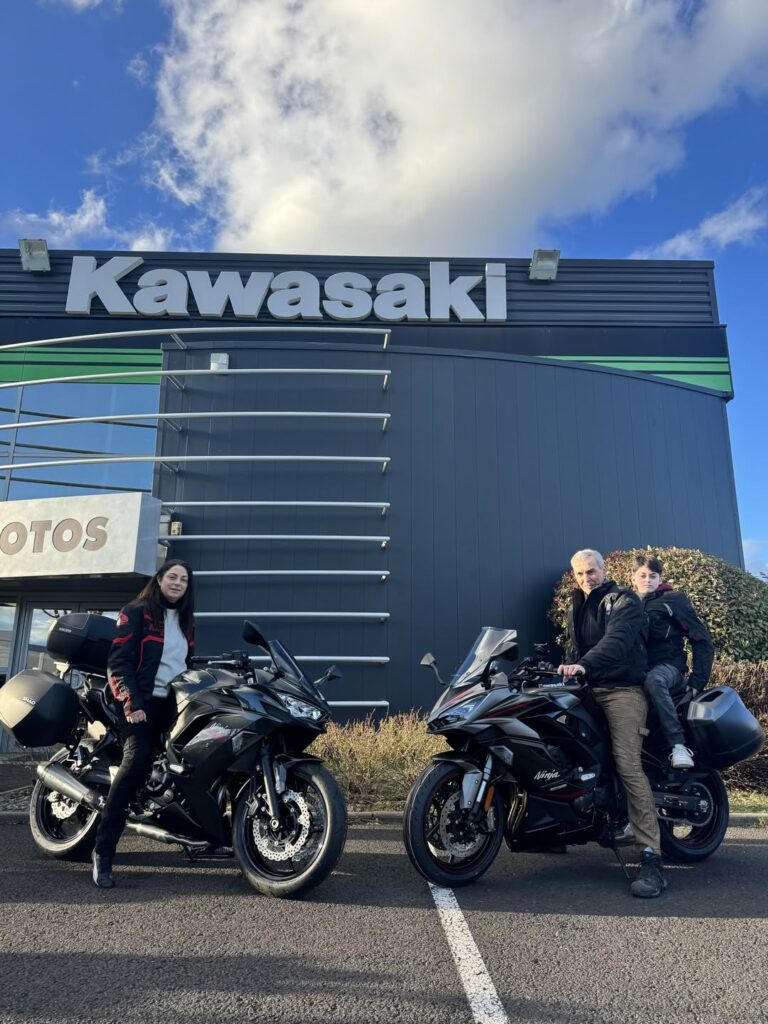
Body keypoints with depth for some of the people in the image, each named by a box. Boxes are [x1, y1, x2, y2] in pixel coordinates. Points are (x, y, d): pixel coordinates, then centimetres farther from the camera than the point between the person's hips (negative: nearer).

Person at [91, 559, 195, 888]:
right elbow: (119, 660, -11)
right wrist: (133, 703, -20)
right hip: (141, 700, -7)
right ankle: (103, 850, -18)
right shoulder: (136, 612, -3)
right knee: (137, 759, -23)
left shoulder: (186, 620, 17)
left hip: (174, 702, 7)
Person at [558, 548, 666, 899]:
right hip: (588, 691, 8)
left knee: (627, 764, -20)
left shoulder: (623, 600, -4)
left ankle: (652, 857, -21)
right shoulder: (576, 608, 22)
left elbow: (616, 640, -22)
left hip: (622, 690, -8)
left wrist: (584, 664, -38)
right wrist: (566, 669, 4)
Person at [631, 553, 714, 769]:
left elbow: (702, 640, 0)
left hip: (668, 665, -4)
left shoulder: (673, 599, 4)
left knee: (653, 680, -40)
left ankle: (678, 745, -37)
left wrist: (698, 681, -7)